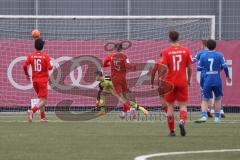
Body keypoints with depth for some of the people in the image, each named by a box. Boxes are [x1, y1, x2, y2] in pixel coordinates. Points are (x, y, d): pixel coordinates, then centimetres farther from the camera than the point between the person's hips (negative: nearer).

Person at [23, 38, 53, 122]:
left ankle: (43, 117, 20)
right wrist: (52, 65, 7)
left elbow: (25, 65, -9)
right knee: (43, 100, -5)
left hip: (34, 80, 5)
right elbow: (49, 67, -17)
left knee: (41, 99, 22)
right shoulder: (46, 56, -10)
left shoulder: (31, 56, -1)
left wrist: (26, 74, 7)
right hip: (43, 80, -5)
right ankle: (32, 111, -29)